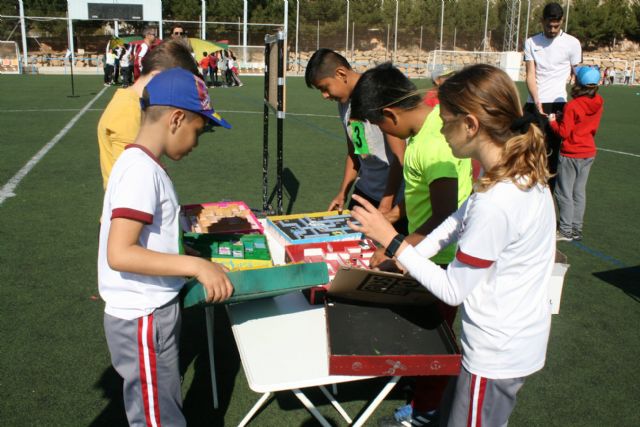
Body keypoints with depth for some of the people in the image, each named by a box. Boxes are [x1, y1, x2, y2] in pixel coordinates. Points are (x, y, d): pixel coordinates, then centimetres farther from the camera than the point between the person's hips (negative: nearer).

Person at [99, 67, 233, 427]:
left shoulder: (142, 164, 7)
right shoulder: (141, 170, -22)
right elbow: (119, 254, -29)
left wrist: (185, 257, 17)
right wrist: (196, 266, -31)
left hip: (155, 312, 9)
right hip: (143, 320, -9)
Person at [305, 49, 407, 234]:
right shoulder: (344, 103, 7)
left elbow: (399, 156, -18)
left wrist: (386, 205, -17)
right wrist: (343, 193, 14)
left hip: (395, 192, -7)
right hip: (365, 189, 7)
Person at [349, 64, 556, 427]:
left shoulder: (495, 202, -32)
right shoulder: (523, 171, -4)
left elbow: (453, 291, -22)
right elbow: (461, 219, 9)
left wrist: (391, 241, -19)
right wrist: (407, 258, 6)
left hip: (498, 355, -9)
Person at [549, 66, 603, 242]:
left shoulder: (572, 106, -20)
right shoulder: (598, 103, 0)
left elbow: (564, 132, -17)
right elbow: (593, 128, 12)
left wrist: (553, 122, 1)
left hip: (571, 155, -7)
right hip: (589, 153, 7)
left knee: (564, 193, 4)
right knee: (579, 192, 14)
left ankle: (566, 230, 8)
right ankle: (576, 229, 21)